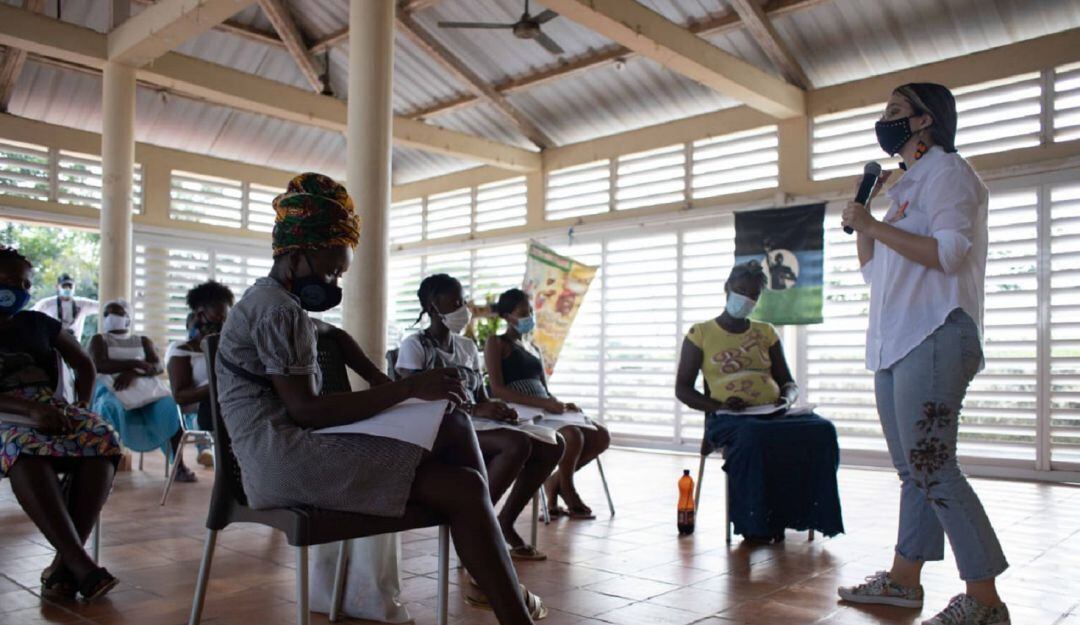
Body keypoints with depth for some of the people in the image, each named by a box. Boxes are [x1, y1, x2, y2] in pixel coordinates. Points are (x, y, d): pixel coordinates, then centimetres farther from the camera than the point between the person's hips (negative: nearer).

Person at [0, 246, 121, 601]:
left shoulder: (38, 322, 20)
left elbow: (84, 364, 25)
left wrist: (82, 407, 6)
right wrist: (30, 410, -24)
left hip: (51, 408, 4)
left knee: (103, 438, -31)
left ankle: (63, 563, -34)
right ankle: (79, 563, -45)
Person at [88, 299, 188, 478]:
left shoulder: (143, 341, 22)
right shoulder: (98, 339, 17)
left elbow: (158, 367, 3)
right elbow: (100, 365, -4)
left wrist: (133, 372, -17)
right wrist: (136, 363, -12)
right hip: (111, 389, -1)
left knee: (168, 406, -29)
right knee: (111, 407, -38)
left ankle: (179, 465, -29)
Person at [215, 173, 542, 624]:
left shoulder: (272, 304, 22)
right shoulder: (279, 310, -10)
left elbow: (333, 334, 40)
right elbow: (307, 411, -18)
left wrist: (380, 381, 24)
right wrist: (407, 389, -17)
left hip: (284, 457, 10)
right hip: (283, 456, -10)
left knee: (452, 423, -5)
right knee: (463, 489, -21)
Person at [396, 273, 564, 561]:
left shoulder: (467, 346, 18)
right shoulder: (414, 346, -3)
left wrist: (497, 409, -9)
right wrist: (476, 410, -22)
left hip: (475, 424, 8)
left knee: (552, 444, -10)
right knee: (518, 444, -33)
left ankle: (505, 523, 0)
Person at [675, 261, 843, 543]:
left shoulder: (766, 333, 21)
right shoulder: (700, 333, 10)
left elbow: (789, 382, 22)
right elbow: (682, 389, 7)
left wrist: (787, 399, -4)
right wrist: (717, 406, -12)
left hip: (773, 413, 4)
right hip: (728, 418, -4)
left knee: (821, 429, -29)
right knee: (752, 436, -41)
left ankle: (809, 513, -17)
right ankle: (758, 523, -25)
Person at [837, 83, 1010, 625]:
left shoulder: (946, 169, -2)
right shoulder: (907, 186, 25)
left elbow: (950, 252, -18)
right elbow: (873, 271, 26)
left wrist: (874, 225, -13)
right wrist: (862, 219, 14)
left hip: (933, 340, -9)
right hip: (895, 345, 9)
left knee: (932, 468, -12)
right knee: (913, 469, 11)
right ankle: (904, 579, 18)